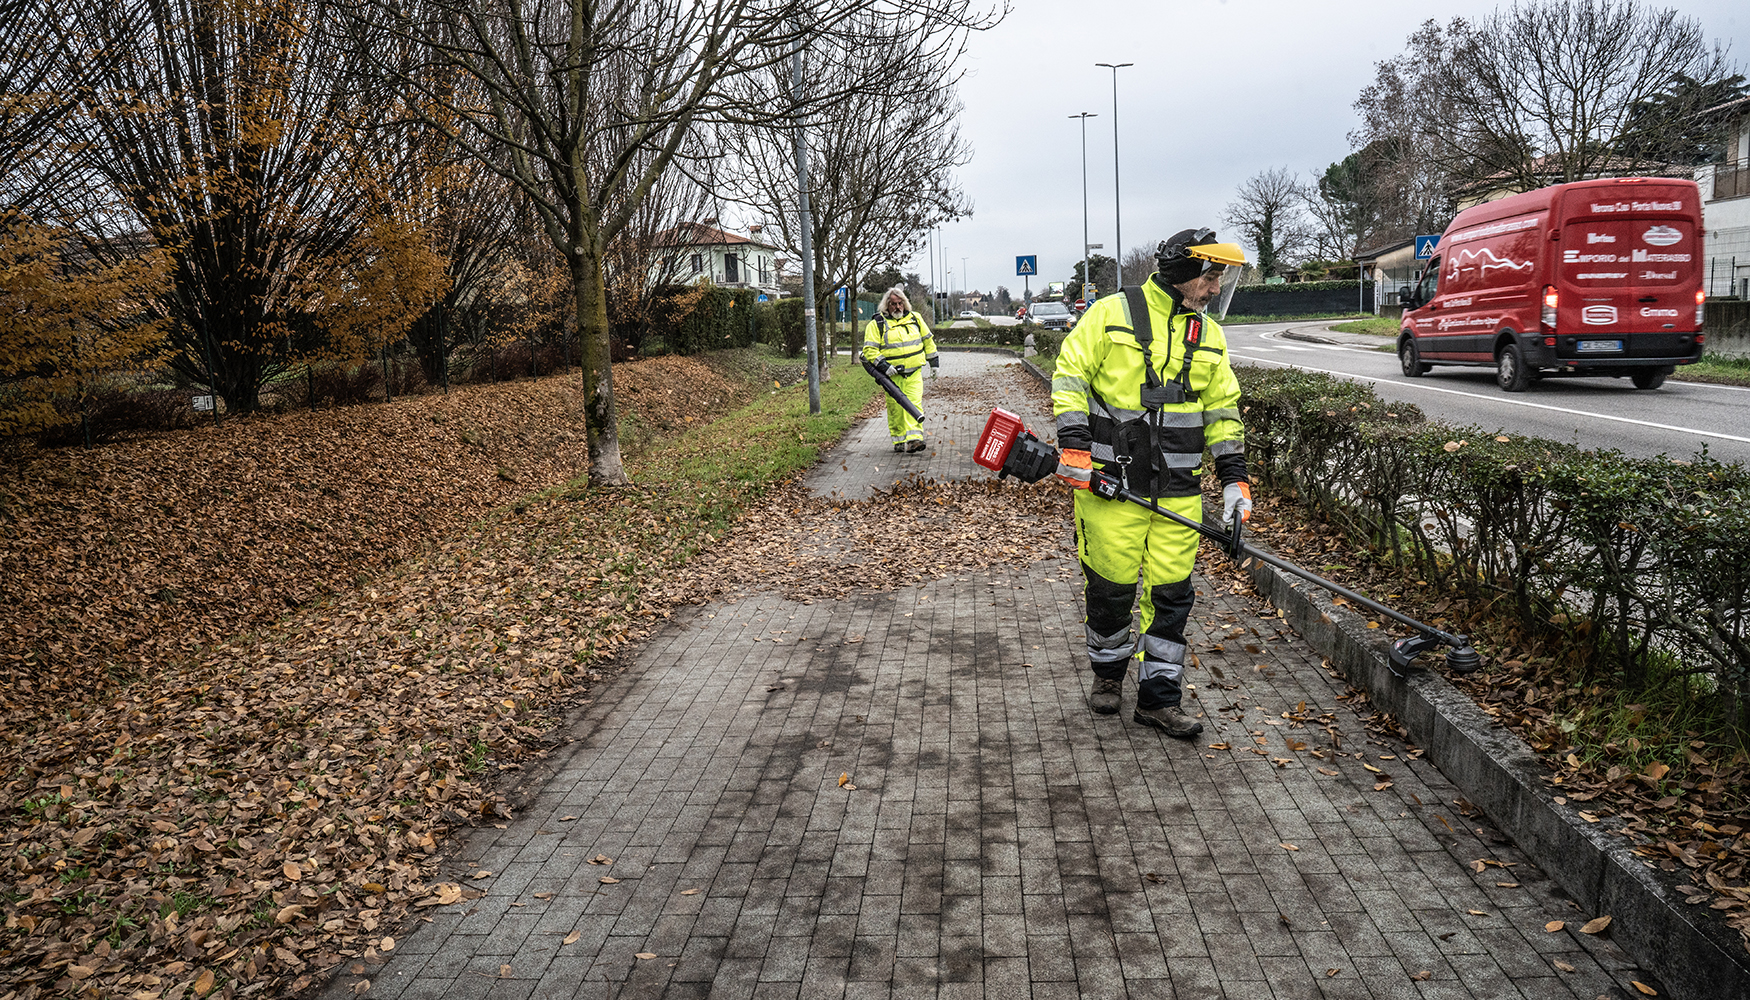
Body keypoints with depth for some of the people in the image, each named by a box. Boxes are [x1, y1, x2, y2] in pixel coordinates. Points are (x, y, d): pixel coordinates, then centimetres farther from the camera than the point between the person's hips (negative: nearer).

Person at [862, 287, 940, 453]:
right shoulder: (876, 324, -3)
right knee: (895, 408, 3)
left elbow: (927, 340, 20)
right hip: (892, 375, -2)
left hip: (914, 373, 2)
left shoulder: (914, 318, 9)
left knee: (914, 404, -10)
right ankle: (899, 441, 14)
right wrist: (883, 366, -17)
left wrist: (934, 362, 19)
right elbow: (869, 350, -7)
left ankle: (914, 439, -16)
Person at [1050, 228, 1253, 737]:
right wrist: (1073, 441, -14)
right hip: (1111, 482, -4)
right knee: (1111, 584, 5)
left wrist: (1234, 476, 9)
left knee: (1171, 591, 3)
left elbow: (1223, 409, 17)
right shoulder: (1111, 313, -3)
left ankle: (1159, 697, 14)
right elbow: (1070, 376, -3)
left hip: (1179, 489, 4)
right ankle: (1108, 673, 30)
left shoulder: (1209, 335, 13)